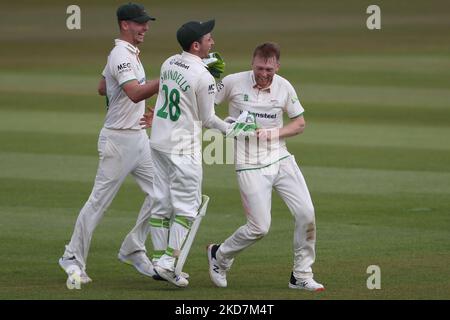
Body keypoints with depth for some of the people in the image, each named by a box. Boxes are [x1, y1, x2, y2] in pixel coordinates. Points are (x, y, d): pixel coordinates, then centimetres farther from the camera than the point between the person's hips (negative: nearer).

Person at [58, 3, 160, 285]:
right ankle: (74, 259, 5)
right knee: (100, 201, -3)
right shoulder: (121, 56, -18)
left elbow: (103, 89, 24)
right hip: (118, 139, -10)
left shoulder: (129, 54, 14)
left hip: (138, 137, 10)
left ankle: (134, 250, 15)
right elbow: (135, 94, -33)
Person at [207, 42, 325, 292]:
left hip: (281, 159, 4)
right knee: (259, 227, -7)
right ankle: (220, 256, 21)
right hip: (250, 166, -4)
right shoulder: (233, 83, -8)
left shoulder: (284, 87, 0)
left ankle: (301, 276, 7)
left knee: (306, 214, -7)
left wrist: (272, 133, -8)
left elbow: (299, 124, 9)